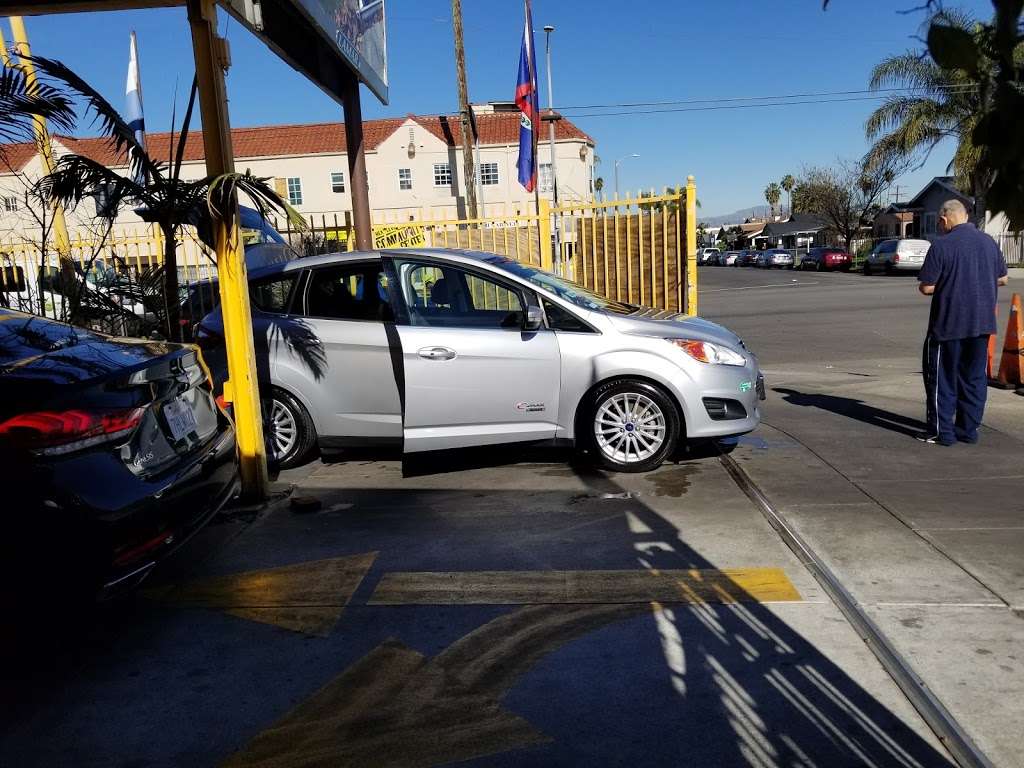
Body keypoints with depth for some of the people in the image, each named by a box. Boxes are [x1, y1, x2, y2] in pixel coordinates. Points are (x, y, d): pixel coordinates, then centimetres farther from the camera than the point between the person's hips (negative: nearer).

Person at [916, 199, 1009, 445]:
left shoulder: (942, 245, -13)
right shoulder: (989, 242, 6)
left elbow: (926, 288, -14)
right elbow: (1002, 279, 14)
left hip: (948, 323, -5)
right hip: (982, 323, 6)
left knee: (942, 377, 4)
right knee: (974, 376, 13)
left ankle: (941, 431, 6)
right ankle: (968, 429, 18)